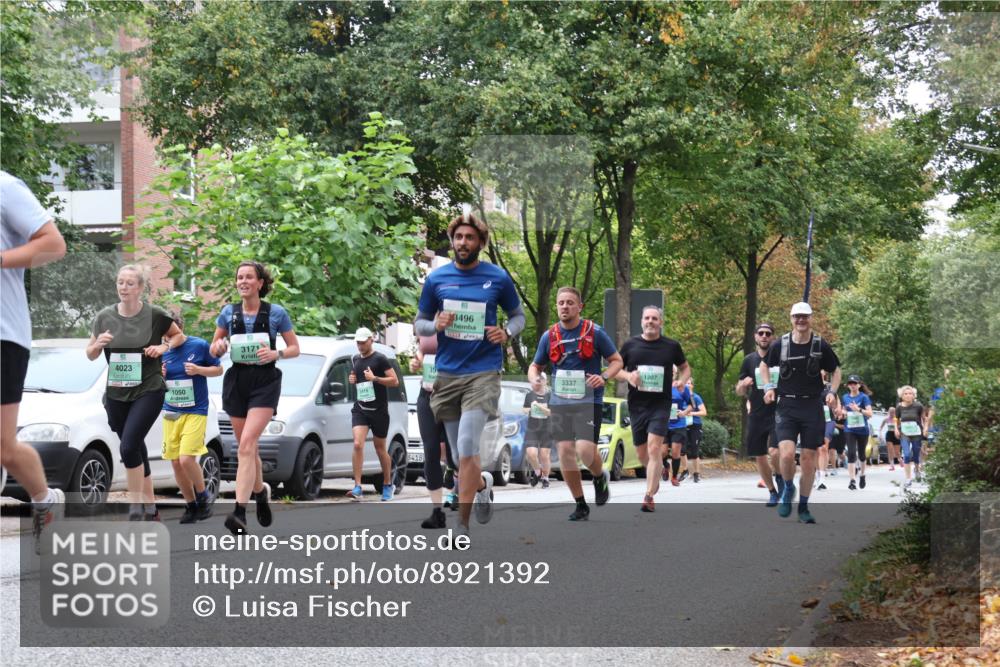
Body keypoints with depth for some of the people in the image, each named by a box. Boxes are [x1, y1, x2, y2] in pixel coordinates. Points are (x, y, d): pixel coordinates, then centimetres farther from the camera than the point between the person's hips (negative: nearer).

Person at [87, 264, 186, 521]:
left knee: (129, 447, -18)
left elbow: (178, 335, 10)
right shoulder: (105, 316, 1)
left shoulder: (155, 315, -7)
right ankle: (150, 508, 24)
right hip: (116, 394, 4)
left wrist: (164, 347, -9)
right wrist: (98, 344, -13)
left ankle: (135, 508, -8)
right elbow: (91, 355, 9)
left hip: (149, 391, -4)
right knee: (137, 451, 11)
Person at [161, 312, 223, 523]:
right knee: (176, 463, 4)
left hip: (195, 412, -5)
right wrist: (158, 376, -9)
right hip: (170, 413, 5)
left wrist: (198, 370, -16)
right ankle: (191, 505, 20)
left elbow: (218, 369, 1)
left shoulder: (199, 346, -7)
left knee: (186, 459, -17)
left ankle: (203, 498, 6)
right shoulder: (162, 352, 4)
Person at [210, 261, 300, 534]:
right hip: (237, 380, 4)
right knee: (247, 447, 11)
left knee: (247, 443, -19)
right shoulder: (229, 312, 6)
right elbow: (214, 350, 14)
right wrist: (219, 346, -9)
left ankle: (240, 511, -24)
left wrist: (276, 353, -15)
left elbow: (295, 349, 5)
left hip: (265, 381, -4)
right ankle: (261, 490, 40)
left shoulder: (276, 313, -2)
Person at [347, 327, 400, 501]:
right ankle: (357, 487, -19)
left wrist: (375, 378, -21)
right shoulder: (355, 360, 13)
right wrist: (351, 379, 7)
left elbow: (395, 381, -10)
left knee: (380, 449, 7)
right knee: (358, 445, -15)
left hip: (379, 410, -4)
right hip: (360, 408, 4)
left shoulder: (380, 359, -6)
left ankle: (387, 485, 25)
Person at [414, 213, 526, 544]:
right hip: (447, 374, 3)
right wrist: (436, 325, -10)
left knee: (466, 451, -15)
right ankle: (483, 483, 43)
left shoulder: (498, 278, 1)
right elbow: (419, 323, 12)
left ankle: (462, 524, -8)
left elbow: (518, 315, 13)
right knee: (461, 454, 10)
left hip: (483, 373, -3)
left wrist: (507, 333, -9)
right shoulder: (436, 278, 5)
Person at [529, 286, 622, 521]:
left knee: (585, 450, -18)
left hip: (589, 401, -4)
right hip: (560, 402, 4)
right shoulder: (549, 336, 6)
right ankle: (581, 506, 11)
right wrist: (534, 379, -7)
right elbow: (535, 365, 17)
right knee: (565, 452, -2)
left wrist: (603, 377, -17)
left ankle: (600, 477, 17)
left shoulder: (594, 332, -3)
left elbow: (617, 361, 3)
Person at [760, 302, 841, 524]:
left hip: (812, 406, 1)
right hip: (786, 406, -1)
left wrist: (831, 392, -2)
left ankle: (803, 507, 17)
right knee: (787, 454, -18)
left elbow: (836, 371, 14)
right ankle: (788, 490, 12)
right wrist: (769, 387, 4)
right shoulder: (780, 344, 0)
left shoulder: (821, 346, 0)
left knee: (808, 458, 3)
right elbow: (764, 365, 19)